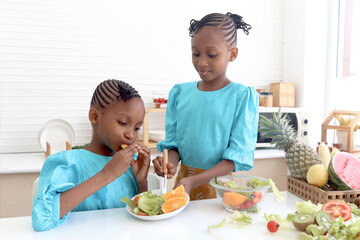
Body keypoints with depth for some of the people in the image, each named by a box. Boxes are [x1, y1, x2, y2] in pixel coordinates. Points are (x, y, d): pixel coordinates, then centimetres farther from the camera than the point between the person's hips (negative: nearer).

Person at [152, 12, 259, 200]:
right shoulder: (179, 92, 4)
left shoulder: (243, 96, -7)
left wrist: (193, 181, -21)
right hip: (184, 179, 3)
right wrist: (172, 164, -15)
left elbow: (238, 155, -12)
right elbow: (173, 141, 7)